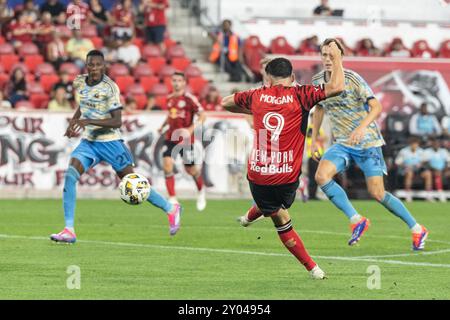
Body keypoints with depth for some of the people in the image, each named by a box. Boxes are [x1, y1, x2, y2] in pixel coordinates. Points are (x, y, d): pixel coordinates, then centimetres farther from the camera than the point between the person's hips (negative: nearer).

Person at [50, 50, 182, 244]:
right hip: (88, 141, 5)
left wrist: (89, 121, -32)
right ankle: (69, 231, -16)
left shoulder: (110, 87, -17)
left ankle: (171, 209, 24)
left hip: (110, 141, -5)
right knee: (70, 175, -17)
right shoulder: (79, 82, 2)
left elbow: (117, 121, -22)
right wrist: (73, 122, 10)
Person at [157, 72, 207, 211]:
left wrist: (192, 129, -23)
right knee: (167, 165, -13)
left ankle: (201, 191, 35)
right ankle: (172, 199, -8)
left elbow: (202, 116, -11)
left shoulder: (189, 98, -10)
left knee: (190, 169, 5)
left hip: (185, 138, -5)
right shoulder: (170, 99, 9)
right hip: (171, 137, 5)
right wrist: (163, 125, 16)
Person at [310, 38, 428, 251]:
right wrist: (314, 140, 15)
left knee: (377, 193, -7)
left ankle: (417, 229, 11)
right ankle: (356, 220, -10)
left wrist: (362, 127, -38)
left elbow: (376, 107, -21)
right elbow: (319, 109, 20)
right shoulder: (317, 81, 2)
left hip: (367, 142, -5)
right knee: (321, 176, -21)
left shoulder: (352, 79, -16)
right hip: (342, 144, 5)